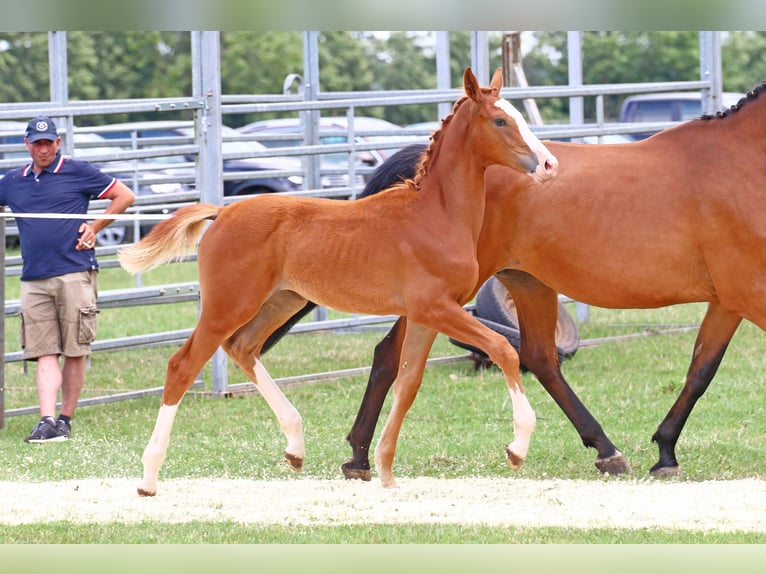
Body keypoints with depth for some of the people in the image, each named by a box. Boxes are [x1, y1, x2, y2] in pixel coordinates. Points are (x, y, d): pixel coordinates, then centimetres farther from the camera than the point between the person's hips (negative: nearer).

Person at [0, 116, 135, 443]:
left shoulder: (78, 173, 3)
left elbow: (125, 195, 6)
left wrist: (95, 228, -2)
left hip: (75, 274, -3)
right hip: (34, 280, 3)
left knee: (75, 352, 0)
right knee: (45, 354, -5)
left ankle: (66, 419, 9)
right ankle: (47, 421, -12)